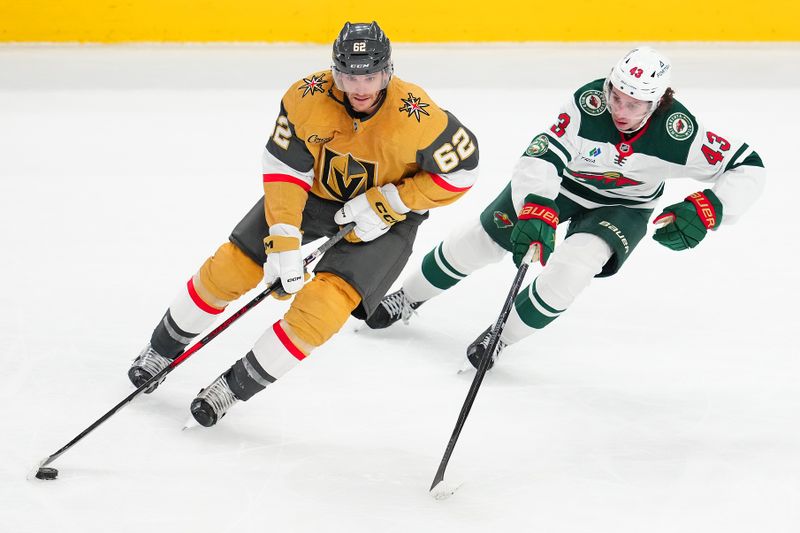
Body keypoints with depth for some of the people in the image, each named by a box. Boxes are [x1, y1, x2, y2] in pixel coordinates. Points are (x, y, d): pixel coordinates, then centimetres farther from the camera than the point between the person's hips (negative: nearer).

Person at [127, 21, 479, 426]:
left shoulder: (415, 117, -32)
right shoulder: (308, 97, -25)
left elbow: (461, 168, -20)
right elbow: (284, 167, -18)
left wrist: (389, 204, -23)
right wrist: (283, 240, -26)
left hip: (384, 220, -3)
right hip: (313, 191, 3)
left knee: (322, 305, -19)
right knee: (229, 268, -1)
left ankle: (236, 386, -1)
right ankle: (164, 347, 25)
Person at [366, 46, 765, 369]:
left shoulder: (678, 132, -33)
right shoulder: (589, 103, -35)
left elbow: (748, 167, -27)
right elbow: (540, 157, -38)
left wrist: (705, 210, -40)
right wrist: (535, 210, -54)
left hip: (623, 205, 0)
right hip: (562, 180, 1)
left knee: (576, 262, -26)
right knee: (482, 239, 3)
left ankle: (504, 336, -3)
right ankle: (407, 299, 29)